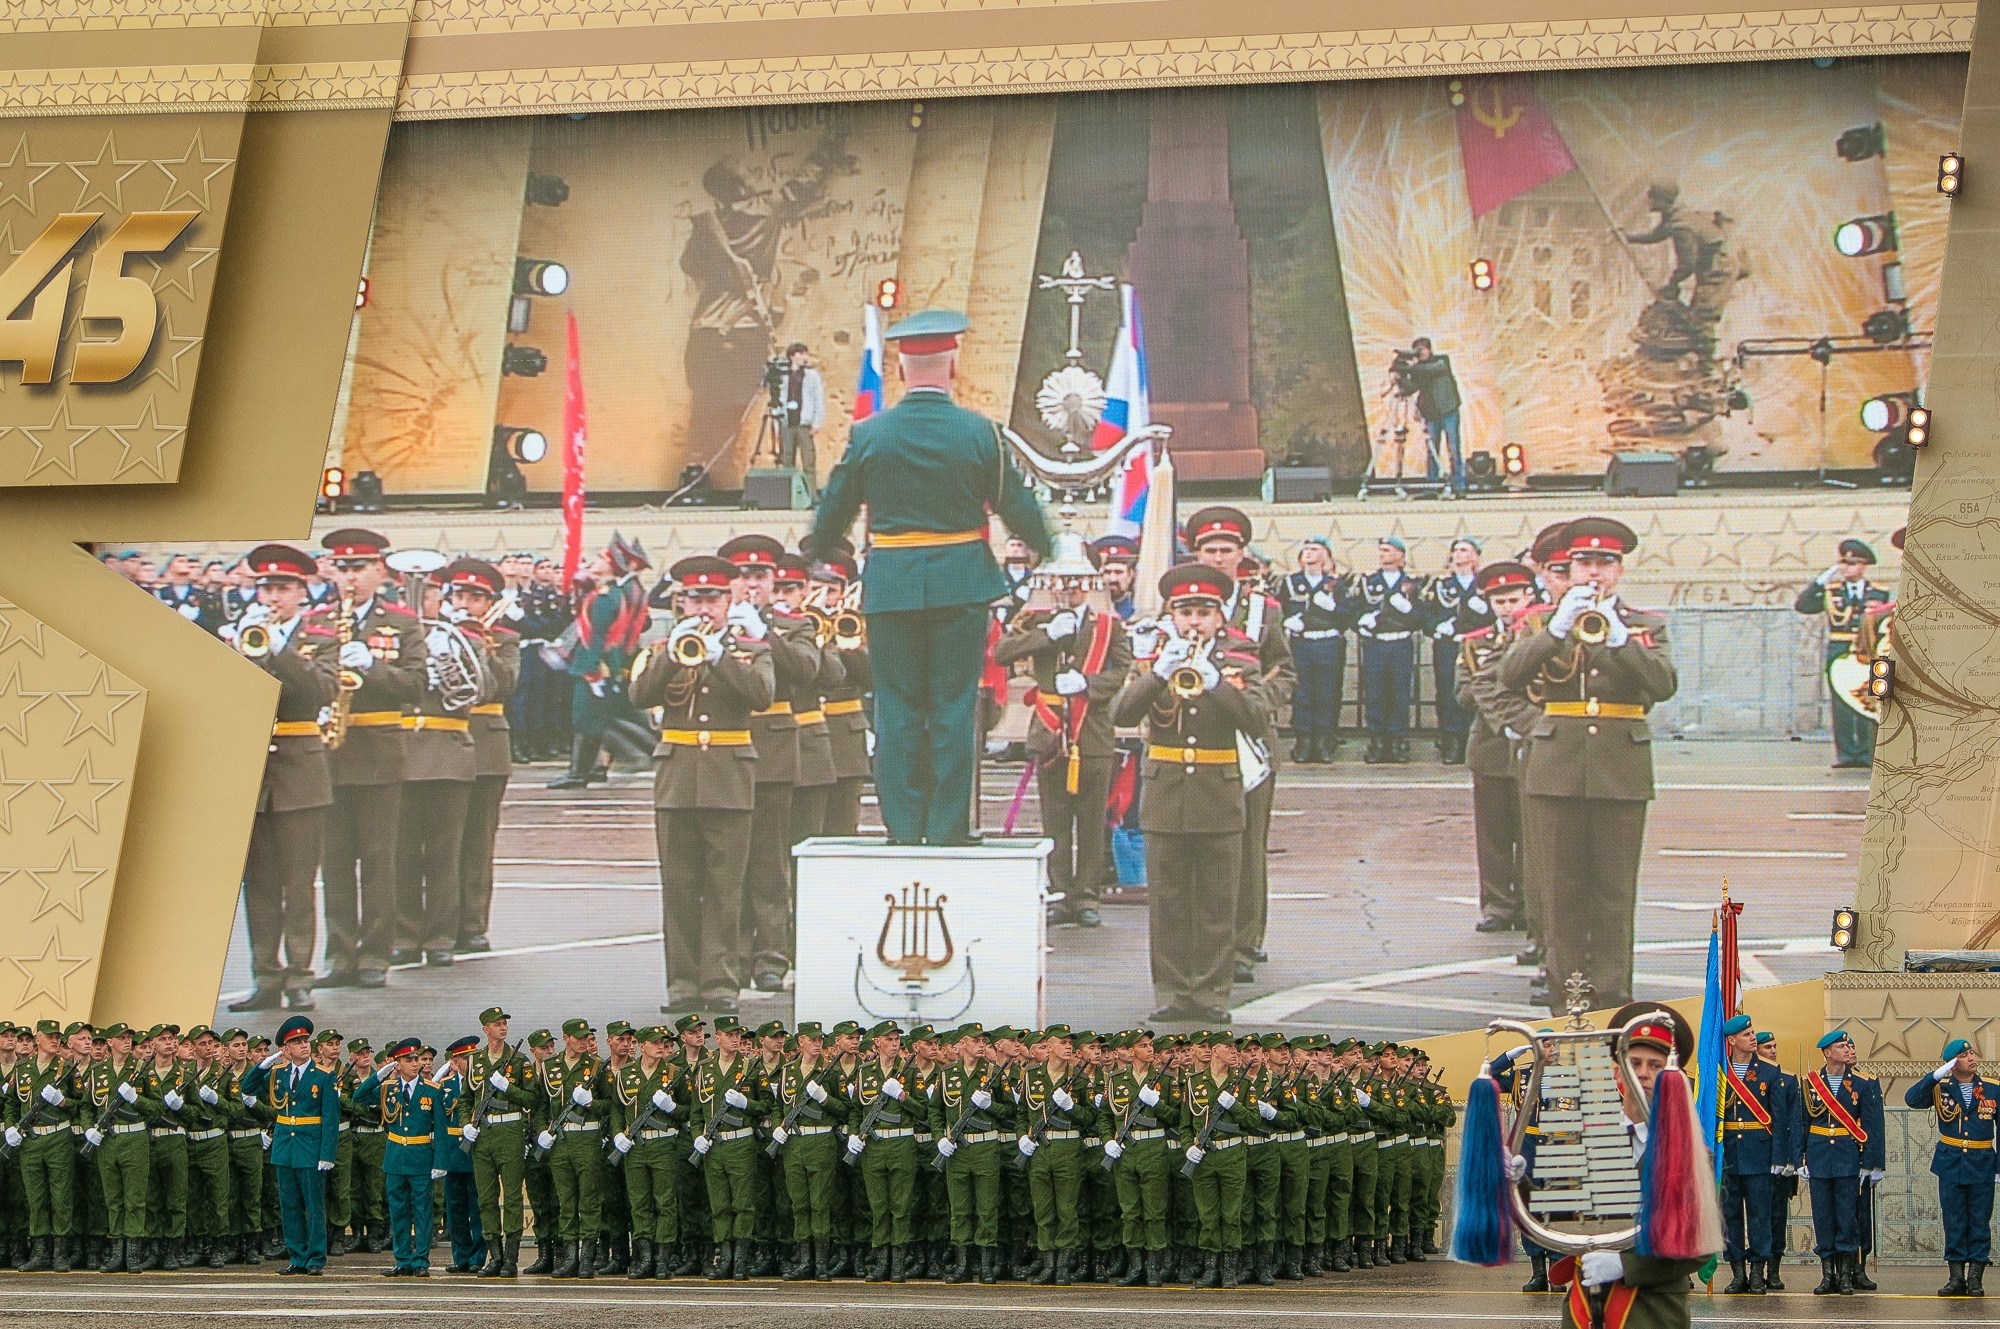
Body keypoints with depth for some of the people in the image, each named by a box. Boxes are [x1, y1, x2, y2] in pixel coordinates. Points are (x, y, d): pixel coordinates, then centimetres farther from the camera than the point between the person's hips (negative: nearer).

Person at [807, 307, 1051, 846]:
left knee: (897, 707, 6)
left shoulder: (868, 434, -3)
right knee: (953, 709, 4)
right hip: (961, 584, -1)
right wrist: (1045, 548, 21)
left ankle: (902, 827, 7)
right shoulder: (979, 433, -6)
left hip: (890, 588, 1)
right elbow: (1017, 505, 2)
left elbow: (834, 509, 7)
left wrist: (816, 551, 28)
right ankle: (947, 827, 4)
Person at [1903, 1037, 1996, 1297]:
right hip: (1950, 1165, 0)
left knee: (1980, 1223, 2)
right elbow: (1911, 1099, -15)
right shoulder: (1940, 1088, 0)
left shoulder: (1992, 1089, 1)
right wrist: (1937, 1075, -23)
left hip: (1982, 1165, 0)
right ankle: (1956, 1278, 8)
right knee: (1954, 1223, 4)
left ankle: (1975, 1278, 6)